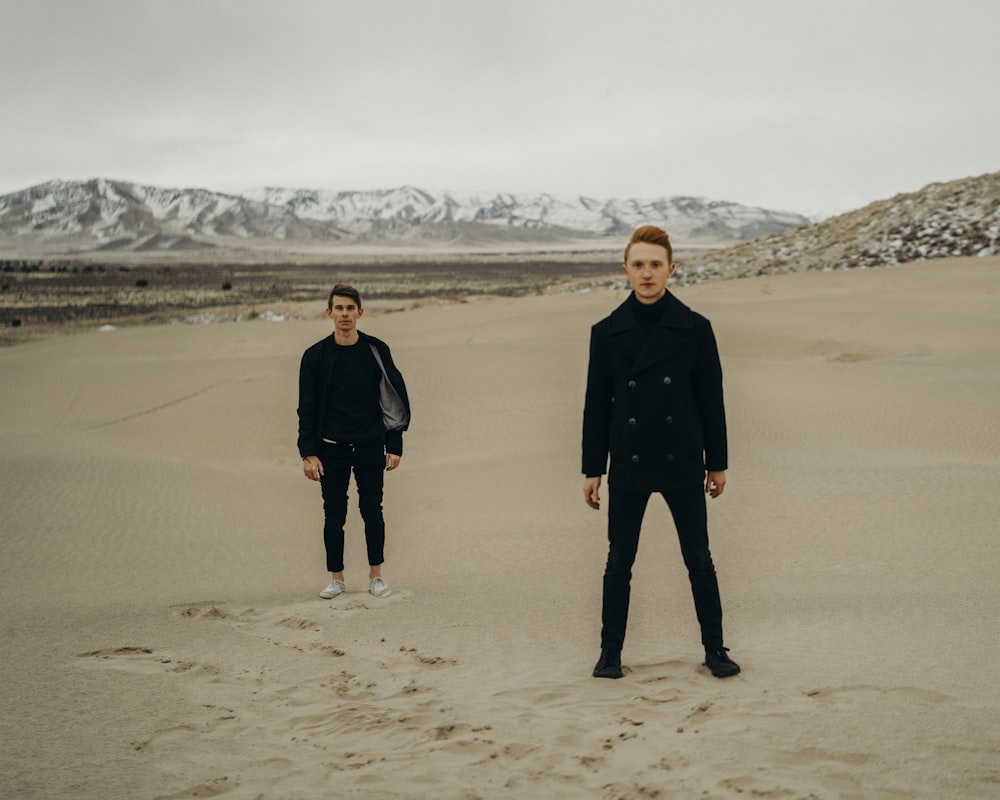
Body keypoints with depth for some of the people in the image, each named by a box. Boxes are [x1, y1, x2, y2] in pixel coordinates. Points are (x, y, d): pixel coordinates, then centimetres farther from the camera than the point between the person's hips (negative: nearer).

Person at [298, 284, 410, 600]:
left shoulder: (377, 351, 0)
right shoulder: (316, 356, -2)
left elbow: (394, 398, 4)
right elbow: (307, 408, 0)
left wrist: (394, 446, 0)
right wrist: (308, 453, -7)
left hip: (370, 448, 0)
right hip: (331, 449, 0)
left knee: (372, 511, 5)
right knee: (334, 515, 4)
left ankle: (376, 575, 17)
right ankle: (336, 578, 15)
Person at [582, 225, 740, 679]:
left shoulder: (694, 329, -2)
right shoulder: (607, 332, 0)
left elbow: (711, 398, 3)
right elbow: (596, 404, 4)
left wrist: (717, 462, 3)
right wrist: (592, 468, 3)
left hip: (681, 462, 0)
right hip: (628, 463, 1)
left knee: (698, 559, 5)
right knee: (619, 561, 6)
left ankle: (715, 650, 18)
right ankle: (611, 653, 18)